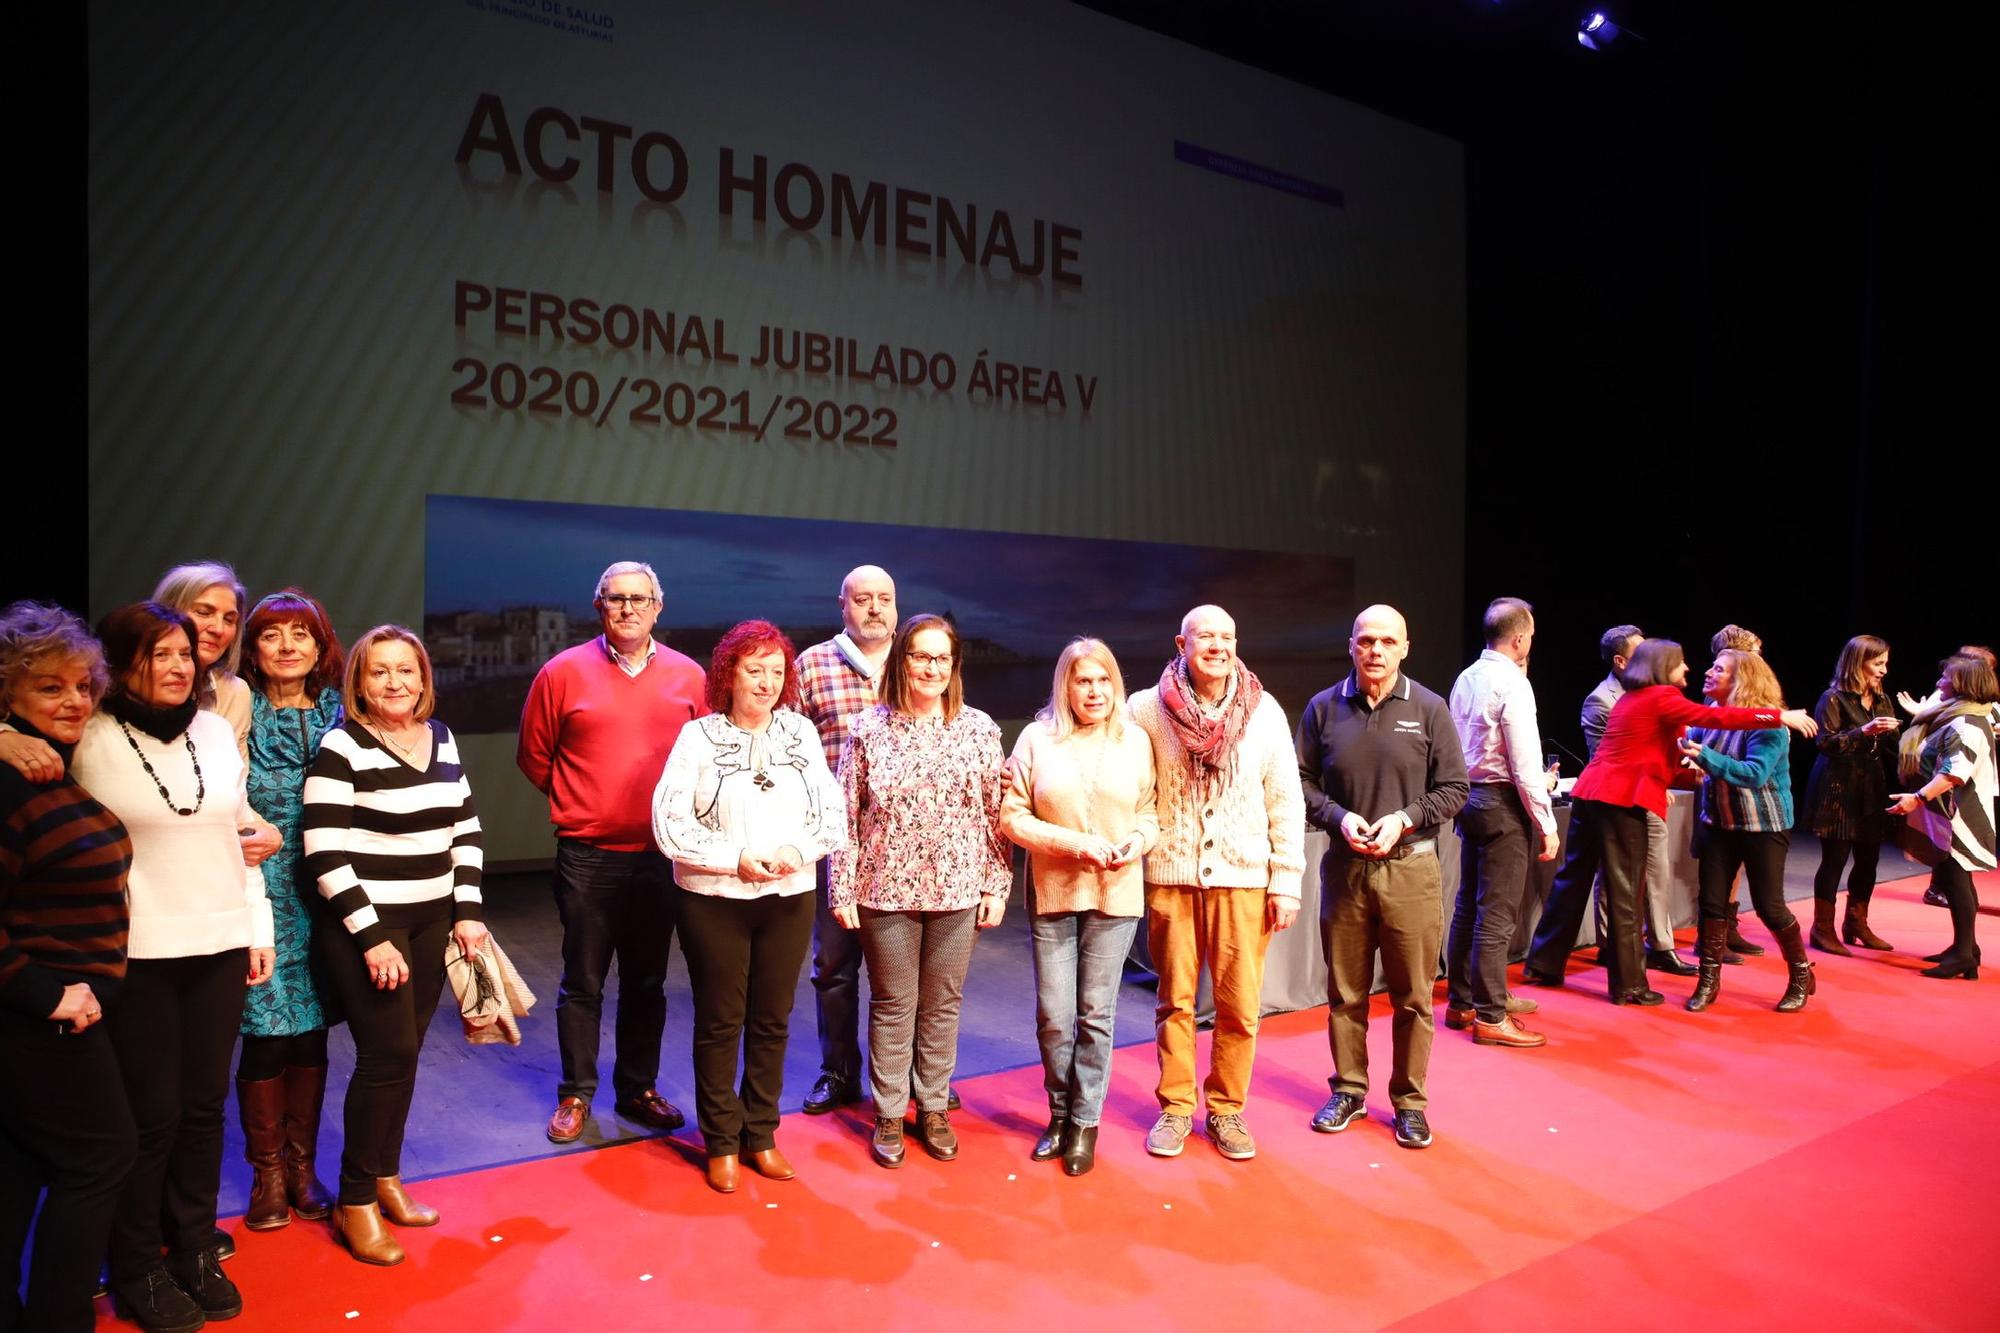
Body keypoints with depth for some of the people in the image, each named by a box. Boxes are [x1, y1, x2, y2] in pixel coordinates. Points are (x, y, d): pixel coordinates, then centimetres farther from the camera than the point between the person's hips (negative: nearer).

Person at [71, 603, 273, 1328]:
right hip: (137, 953, -4)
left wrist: (259, 927, 11)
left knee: (204, 1104, 11)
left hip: (220, 944, 4)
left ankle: (195, 1249, 27)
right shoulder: (94, 741, -6)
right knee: (152, 1112, 4)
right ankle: (137, 1267, 23)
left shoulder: (217, 731, 7)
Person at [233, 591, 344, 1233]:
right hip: (260, 894, -3)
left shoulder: (336, 714, 6)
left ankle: (302, 1165, 25)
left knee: (311, 1030, 10)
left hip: (323, 896, 3)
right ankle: (267, 1173, 18)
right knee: (267, 1033, 0)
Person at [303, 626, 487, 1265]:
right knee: (389, 1054, -7)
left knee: (405, 1052, 10)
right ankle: (355, 1202, 10)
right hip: (364, 925, -5)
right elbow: (325, 855, -15)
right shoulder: (341, 748, -11)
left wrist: (468, 911, 4)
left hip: (431, 920, 6)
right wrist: (372, 937, -17)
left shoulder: (442, 739, 7)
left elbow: (466, 830, 12)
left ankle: (386, 1177, 28)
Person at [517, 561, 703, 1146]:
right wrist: (580, 802, 7)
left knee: (647, 981, 13)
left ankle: (638, 1088, 27)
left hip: (661, 853, 2)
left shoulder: (688, 676, 2)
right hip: (587, 856, -2)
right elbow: (534, 756, 6)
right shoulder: (564, 671, -2)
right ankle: (575, 1095, 22)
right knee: (582, 982, 7)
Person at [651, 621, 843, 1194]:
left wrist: (798, 851, -14)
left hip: (788, 900, 3)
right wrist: (736, 861, -17)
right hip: (713, 901, -2)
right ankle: (721, 1143, 23)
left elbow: (834, 813, 4)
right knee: (719, 1022, 8)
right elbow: (670, 823, -11)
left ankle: (760, 1136, 27)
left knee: (771, 1021, 12)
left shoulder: (802, 733, 3)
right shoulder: (698, 736, -5)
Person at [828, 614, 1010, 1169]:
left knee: (942, 1004, 12)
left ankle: (933, 1108, 29)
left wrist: (997, 886, 2)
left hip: (957, 892, 1)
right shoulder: (869, 729, -4)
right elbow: (846, 815, -2)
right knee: (892, 1005, 9)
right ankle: (889, 1115, 24)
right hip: (885, 890, -1)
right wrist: (842, 891, -3)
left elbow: (995, 814, 3)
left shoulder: (980, 729, 0)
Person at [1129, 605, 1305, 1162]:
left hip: (1243, 878, 1)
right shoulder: (1147, 709, -2)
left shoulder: (1265, 712, 2)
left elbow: (1286, 802, 4)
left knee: (1240, 1005, 4)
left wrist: (1287, 881, 2)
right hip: (1170, 877, 0)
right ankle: (1175, 1108, 24)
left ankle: (1226, 1109, 22)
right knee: (1175, 1000, 9)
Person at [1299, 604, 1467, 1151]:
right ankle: (1348, 1091, 27)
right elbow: (1303, 781, 5)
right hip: (1344, 866, 2)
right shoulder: (1324, 708, 2)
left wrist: (1405, 819, -13)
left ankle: (1409, 1101, 21)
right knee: (1345, 991, 11)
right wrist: (1339, 818, -11)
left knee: (1413, 996, 6)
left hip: (1410, 867, -1)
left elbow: (1453, 788, 1)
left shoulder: (1429, 709, -2)